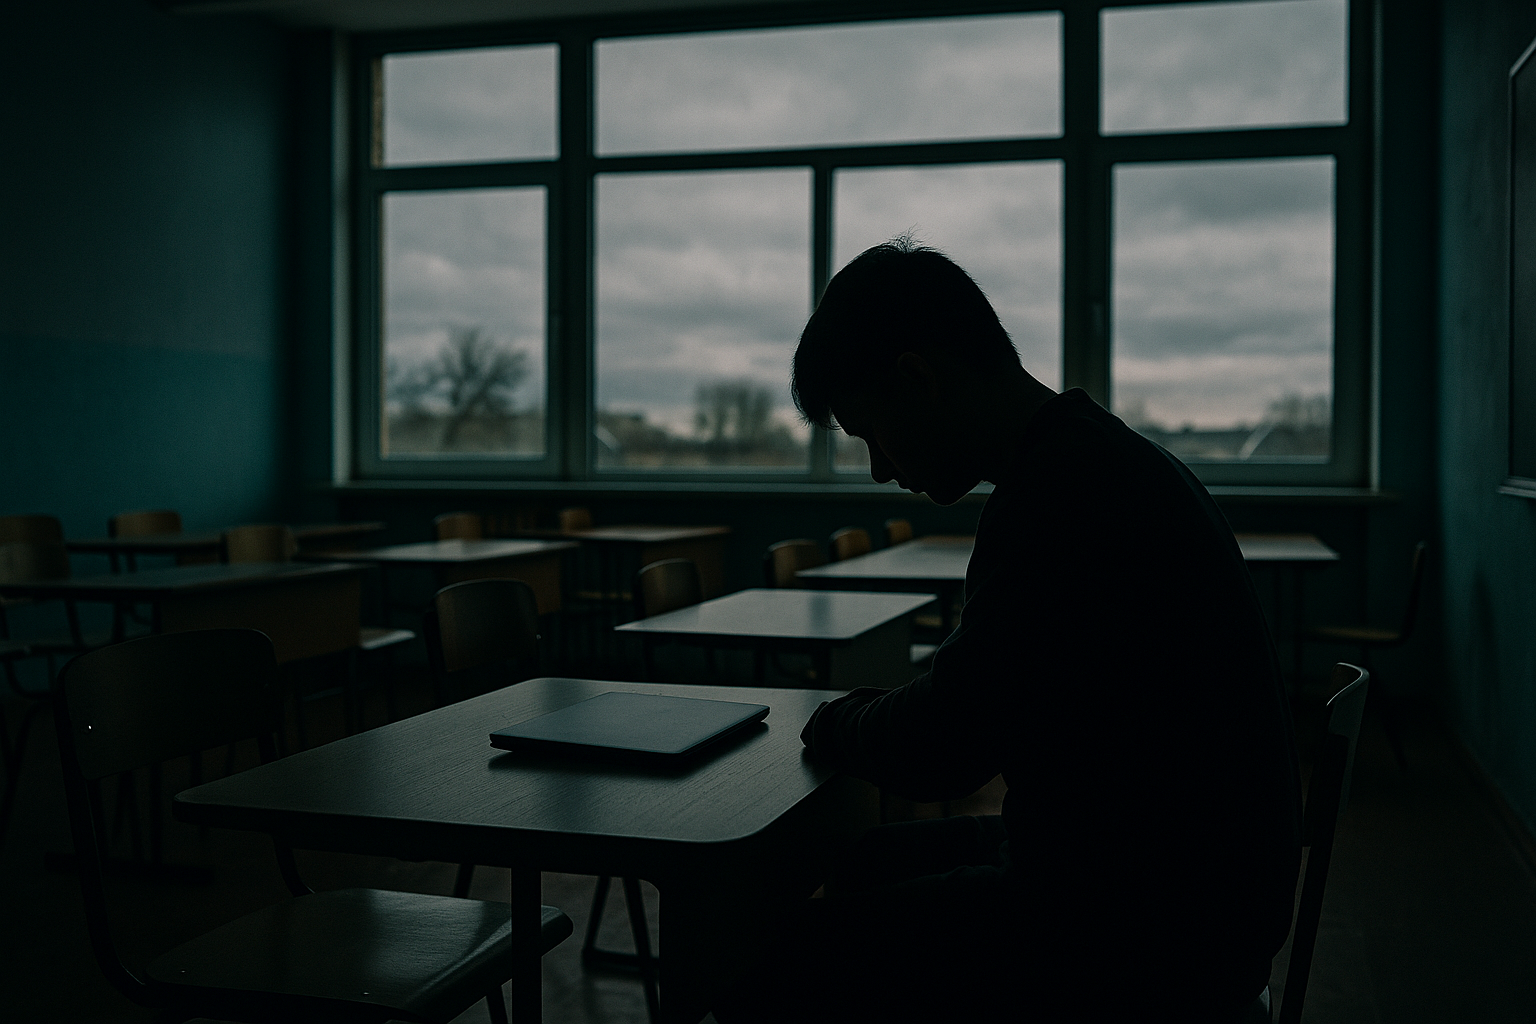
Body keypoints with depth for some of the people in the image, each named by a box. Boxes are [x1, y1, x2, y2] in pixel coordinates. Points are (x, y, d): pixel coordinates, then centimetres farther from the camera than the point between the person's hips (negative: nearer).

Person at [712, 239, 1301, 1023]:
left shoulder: (1062, 491, -23)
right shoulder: (1103, 459, 11)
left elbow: (937, 751, -20)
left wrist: (842, 722, 0)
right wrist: (875, 716, 7)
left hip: (1151, 939, -10)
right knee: (877, 865, 25)